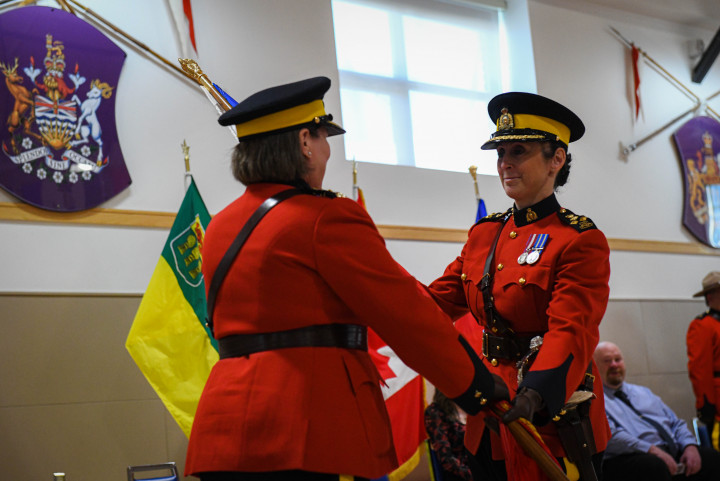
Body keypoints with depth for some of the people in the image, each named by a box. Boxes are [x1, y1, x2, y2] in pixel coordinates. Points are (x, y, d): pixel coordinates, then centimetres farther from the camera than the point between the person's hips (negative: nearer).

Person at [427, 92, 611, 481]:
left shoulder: (581, 241, -12)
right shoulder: (483, 234, 10)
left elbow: (572, 332, -23)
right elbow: (440, 299, 7)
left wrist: (534, 396, -40)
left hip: (550, 416, -6)